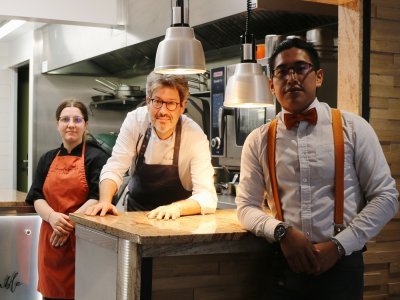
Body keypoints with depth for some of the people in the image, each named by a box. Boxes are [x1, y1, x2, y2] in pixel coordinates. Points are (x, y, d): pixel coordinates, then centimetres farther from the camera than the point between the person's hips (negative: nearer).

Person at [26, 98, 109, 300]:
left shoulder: (96, 157, -2)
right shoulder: (47, 159, 14)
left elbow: (98, 198, -10)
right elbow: (37, 197, 7)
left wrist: (69, 223, -20)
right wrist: (53, 217, -14)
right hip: (51, 238, 4)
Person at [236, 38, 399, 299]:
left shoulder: (354, 129, -1)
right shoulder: (258, 141, 4)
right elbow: (247, 206, 5)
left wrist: (338, 245, -11)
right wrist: (282, 231, -14)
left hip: (341, 265, -1)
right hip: (284, 267, 2)